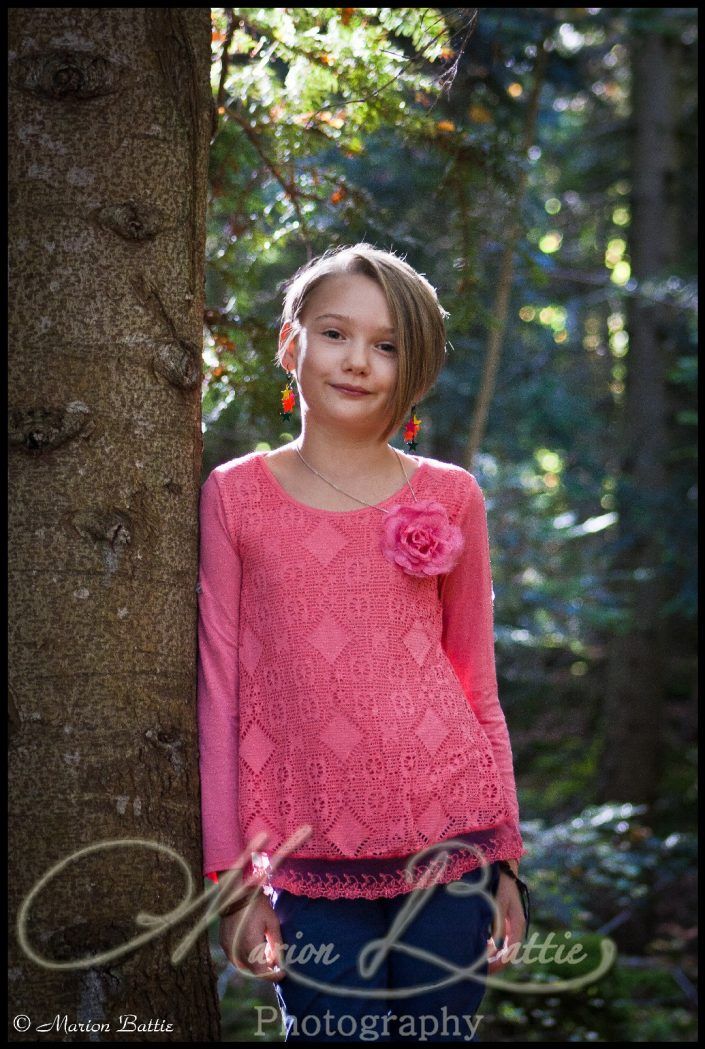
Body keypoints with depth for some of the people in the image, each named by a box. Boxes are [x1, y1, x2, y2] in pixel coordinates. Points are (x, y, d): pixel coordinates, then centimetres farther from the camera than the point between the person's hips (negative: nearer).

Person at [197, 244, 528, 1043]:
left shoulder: (450, 497, 5)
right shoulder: (234, 496, 2)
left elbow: (477, 685, 9)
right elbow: (218, 689, 2)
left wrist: (503, 858, 8)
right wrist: (230, 874, 0)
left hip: (446, 849, 1)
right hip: (312, 862, -1)